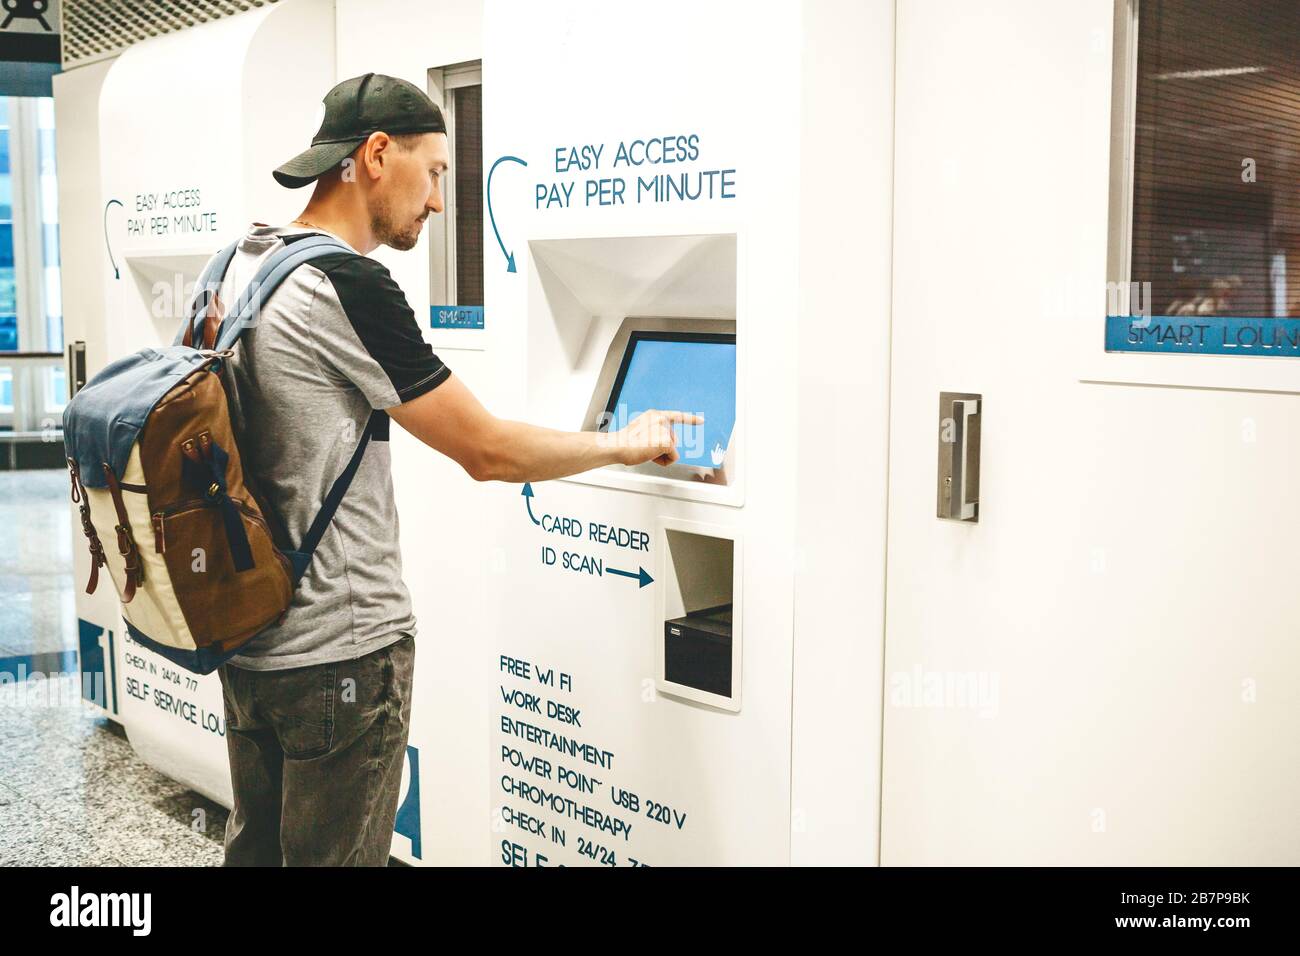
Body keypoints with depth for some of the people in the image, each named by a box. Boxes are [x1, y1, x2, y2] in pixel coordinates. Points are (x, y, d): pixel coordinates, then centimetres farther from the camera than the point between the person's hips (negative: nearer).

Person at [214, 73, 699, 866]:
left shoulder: (241, 265, 7)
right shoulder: (347, 286, -20)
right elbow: (489, 452, -18)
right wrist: (626, 445, -2)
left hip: (245, 638, 9)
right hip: (339, 655, -9)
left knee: (254, 850, 20)